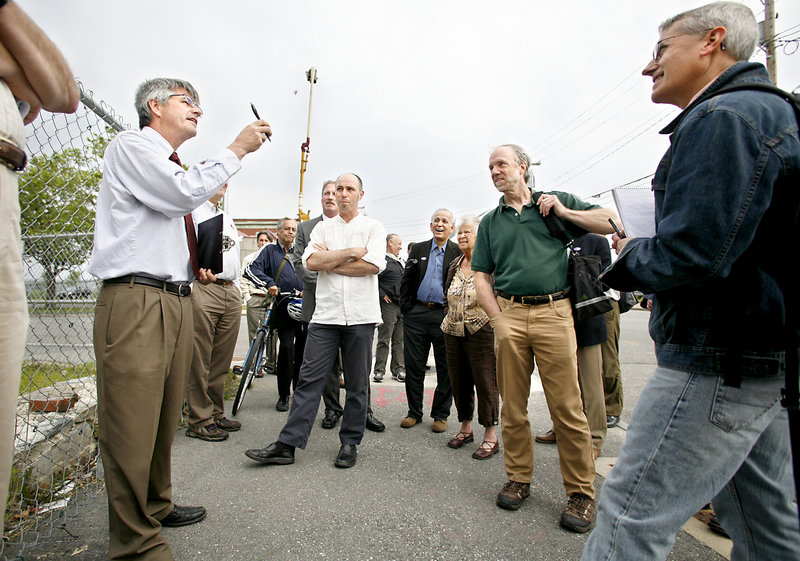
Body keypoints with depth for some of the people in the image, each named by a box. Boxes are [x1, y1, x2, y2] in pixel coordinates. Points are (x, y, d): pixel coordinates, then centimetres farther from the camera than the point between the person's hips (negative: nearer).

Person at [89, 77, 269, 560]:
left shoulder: (175, 166, 25)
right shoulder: (131, 145, -1)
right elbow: (185, 192, -17)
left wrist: (195, 268, 16)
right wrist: (237, 149, -8)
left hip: (177, 299, 9)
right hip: (136, 301, -9)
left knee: (164, 418, 16)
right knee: (133, 427, -5)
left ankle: (157, 508, 32)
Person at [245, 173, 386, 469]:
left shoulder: (373, 227, 7)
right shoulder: (322, 227, 14)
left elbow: (373, 265, -10)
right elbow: (311, 261, -3)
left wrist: (329, 262, -4)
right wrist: (352, 252, -6)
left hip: (361, 316, -1)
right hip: (325, 314, 2)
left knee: (357, 384, 7)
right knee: (309, 379, 2)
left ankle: (350, 443, 21)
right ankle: (287, 444, 9)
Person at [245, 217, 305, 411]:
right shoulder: (270, 250, 8)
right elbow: (251, 269, -2)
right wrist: (269, 283, -16)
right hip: (284, 307, -3)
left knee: (303, 349, 7)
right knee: (287, 348, -14)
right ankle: (283, 396, -1)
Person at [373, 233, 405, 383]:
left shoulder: (401, 261, 18)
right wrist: (382, 294, -14)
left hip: (403, 305, 7)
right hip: (389, 304, -7)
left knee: (399, 340, 10)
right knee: (384, 340, -1)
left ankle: (398, 370, 18)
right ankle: (379, 370, 7)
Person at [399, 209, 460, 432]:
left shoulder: (458, 253, 3)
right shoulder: (418, 250, 10)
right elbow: (406, 281, 11)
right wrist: (406, 307, 2)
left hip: (444, 316, -2)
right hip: (416, 315, 2)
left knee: (445, 368, 6)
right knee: (413, 366, 8)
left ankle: (440, 415, 22)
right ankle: (414, 412, 23)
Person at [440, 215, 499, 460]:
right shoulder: (454, 265, 15)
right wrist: (448, 319, 15)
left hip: (481, 330, -6)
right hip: (454, 331, 7)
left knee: (485, 381, -2)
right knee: (458, 380, 12)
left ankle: (491, 435, 11)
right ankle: (465, 428, 28)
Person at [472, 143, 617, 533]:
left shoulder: (555, 202, 13)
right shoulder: (490, 222, 17)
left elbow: (611, 223, 11)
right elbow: (481, 277, 11)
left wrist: (564, 212, 0)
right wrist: (498, 319, -1)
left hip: (554, 312, -2)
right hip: (508, 313, 3)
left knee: (567, 407, -2)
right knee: (512, 405, 7)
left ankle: (582, 493, 12)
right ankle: (519, 478, 23)